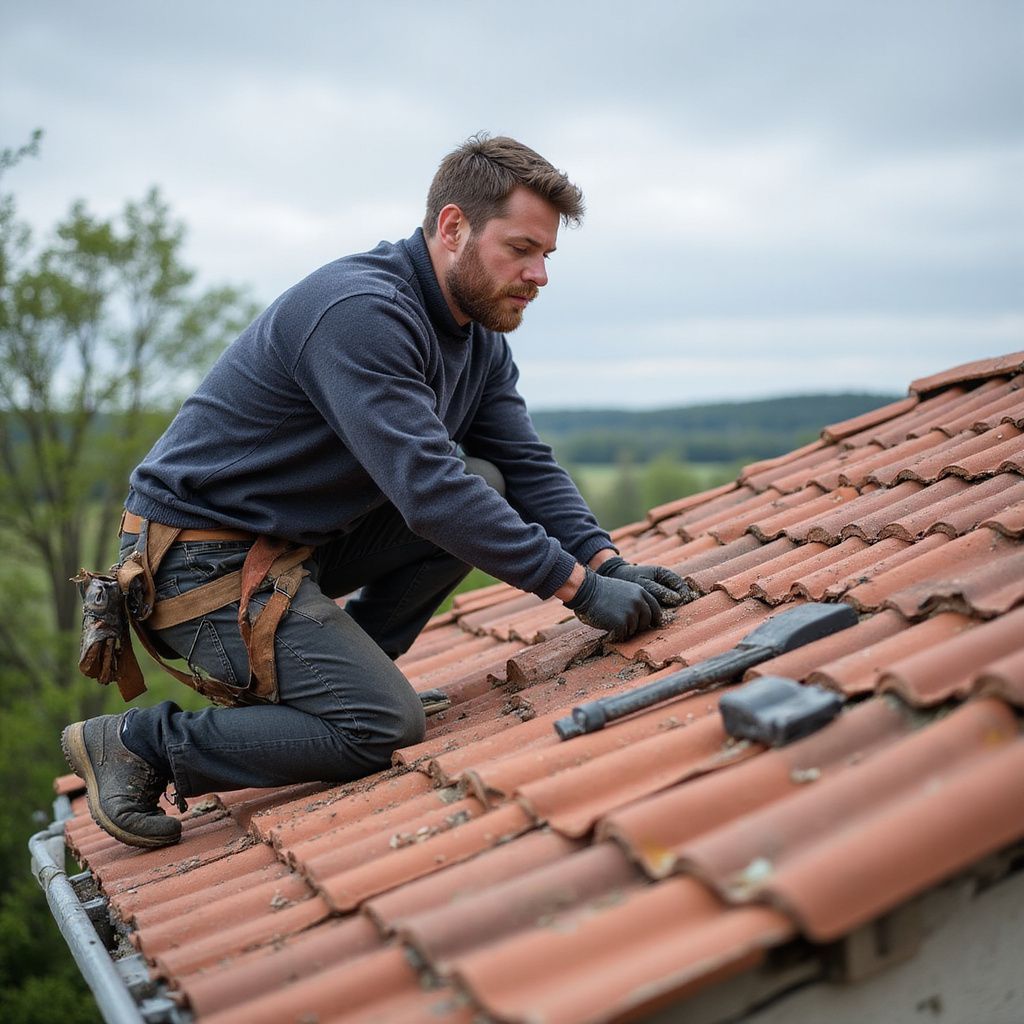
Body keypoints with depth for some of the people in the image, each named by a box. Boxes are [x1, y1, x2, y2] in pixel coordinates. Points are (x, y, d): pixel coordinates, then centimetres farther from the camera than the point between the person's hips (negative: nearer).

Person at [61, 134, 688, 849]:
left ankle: (331, 673, 6)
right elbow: (428, 490, -32)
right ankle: (141, 742, -2)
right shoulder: (361, 312, -25)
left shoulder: (481, 339, 6)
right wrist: (578, 584, -29)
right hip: (204, 557, -9)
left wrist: (607, 561, -11)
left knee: (487, 486, -2)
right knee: (386, 726, -16)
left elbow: (528, 466, 4)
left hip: (307, 538, 9)